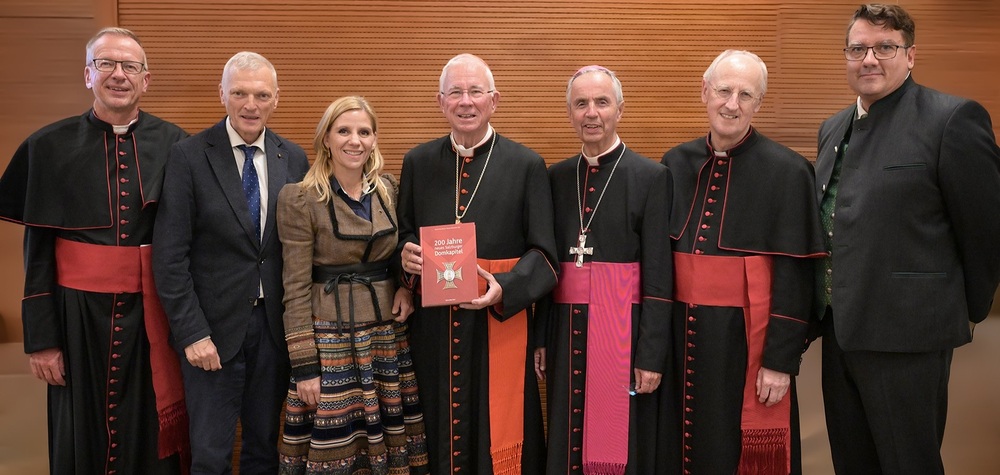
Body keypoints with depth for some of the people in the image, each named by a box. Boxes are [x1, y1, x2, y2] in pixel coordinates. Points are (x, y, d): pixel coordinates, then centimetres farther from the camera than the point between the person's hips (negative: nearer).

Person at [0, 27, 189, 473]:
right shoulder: (49, 147, -1)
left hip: (152, 314, 0)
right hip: (78, 314, 0)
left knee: (150, 437, 10)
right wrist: (41, 337, -1)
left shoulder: (173, 145, -1)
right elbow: (37, 249, 1)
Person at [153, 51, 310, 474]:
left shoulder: (293, 159, 3)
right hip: (214, 327, -3)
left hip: (275, 326, 3)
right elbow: (170, 256, -9)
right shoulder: (189, 157, -7)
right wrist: (192, 332, -13)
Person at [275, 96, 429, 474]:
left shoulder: (389, 190, 5)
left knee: (389, 438, 9)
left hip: (389, 334, 5)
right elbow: (296, 289, -9)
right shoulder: (300, 199, -9)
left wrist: (406, 286, -3)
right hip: (331, 338, -4)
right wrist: (304, 366, -11)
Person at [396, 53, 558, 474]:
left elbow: (543, 253, -4)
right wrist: (405, 256, -9)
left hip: (501, 323, -2)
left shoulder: (526, 165, -3)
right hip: (434, 328, 3)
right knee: (442, 436, 14)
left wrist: (505, 288, -21)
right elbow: (403, 236, 14)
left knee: (499, 440, 5)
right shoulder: (417, 163, 6)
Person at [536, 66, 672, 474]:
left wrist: (651, 356, -11)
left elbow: (659, 275, -8)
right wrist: (540, 339, 7)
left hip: (625, 332, -4)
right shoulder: (556, 177, 8)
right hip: (567, 332, 4)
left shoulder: (652, 178, -5)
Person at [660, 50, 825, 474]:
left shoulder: (787, 171, -9)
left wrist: (780, 361, -12)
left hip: (745, 338, -4)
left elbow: (794, 275, -10)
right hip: (681, 336, 4)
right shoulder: (675, 164, 4)